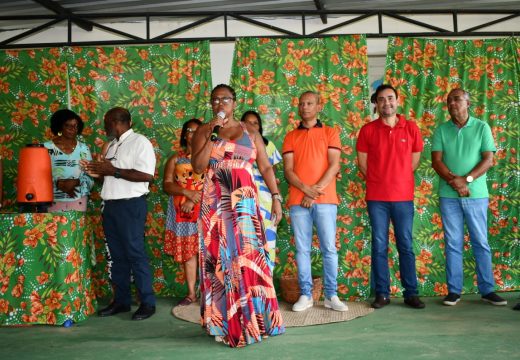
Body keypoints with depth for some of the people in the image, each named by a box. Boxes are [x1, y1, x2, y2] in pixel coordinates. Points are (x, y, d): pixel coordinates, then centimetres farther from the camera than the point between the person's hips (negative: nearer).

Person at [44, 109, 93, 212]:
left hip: (78, 201, 1)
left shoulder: (83, 148, 7)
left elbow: (90, 177, 4)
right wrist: (59, 184, -16)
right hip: (54, 201, -1)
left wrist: (76, 182, -15)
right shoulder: (47, 147, 2)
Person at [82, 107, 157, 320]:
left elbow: (147, 175, -20)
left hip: (130, 205, -8)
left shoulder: (139, 142, -9)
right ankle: (121, 300, 21)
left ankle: (148, 302, 5)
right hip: (111, 205, 8)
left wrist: (113, 171, -19)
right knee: (117, 255, 12)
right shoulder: (112, 145, 17)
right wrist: (98, 172, 3)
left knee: (135, 254, -4)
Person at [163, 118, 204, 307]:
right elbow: (166, 185, 2)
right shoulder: (176, 158, 10)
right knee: (188, 251, 5)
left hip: (204, 209, -2)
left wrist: (193, 200, -15)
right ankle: (191, 293, 12)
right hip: (181, 212, 2)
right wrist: (187, 193, -15)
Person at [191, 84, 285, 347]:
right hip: (215, 204, 0)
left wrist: (276, 197, -1)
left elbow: (266, 168, 8)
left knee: (249, 256, -2)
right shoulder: (203, 132, 7)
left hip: (244, 203, 1)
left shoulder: (250, 133, 10)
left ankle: (252, 318, 11)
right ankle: (224, 322, 10)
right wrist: (212, 135, -12)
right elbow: (197, 167, -7)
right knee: (219, 258, 1)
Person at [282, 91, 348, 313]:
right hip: (298, 201, 1)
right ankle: (305, 295, 9)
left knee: (329, 248, -1)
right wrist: (306, 189, -13)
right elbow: (288, 170, 3)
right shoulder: (290, 137, 13)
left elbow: (334, 166, -1)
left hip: (325, 200, -1)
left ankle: (331, 295, 7)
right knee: (302, 249, 3)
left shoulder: (330, 133, 9)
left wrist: (316, 190, -11)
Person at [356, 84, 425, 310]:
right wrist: (378, 181, 7)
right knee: (379, 246, 4)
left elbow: (414, 160, 13)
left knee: (406, 246, 5)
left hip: (403, 197, 1)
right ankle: (382, 293, 12)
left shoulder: (411, 128, 4)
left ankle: (411, 293, 14)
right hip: (376, 198, 0)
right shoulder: (368, 130, 1)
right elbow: (362, 162, 6)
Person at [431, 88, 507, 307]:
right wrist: (453, 181, -16)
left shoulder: (482, 128, 3)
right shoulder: (441, 130, 6)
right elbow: (436, 161, -1)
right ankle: (454, 290, 10)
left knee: (481, 242, 5)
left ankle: (487, 290, 13)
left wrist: (466, 179, -15)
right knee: (453, 244, 4)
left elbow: (488, 160, -3)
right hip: (448, 195, 1)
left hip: (476, 194, -1)